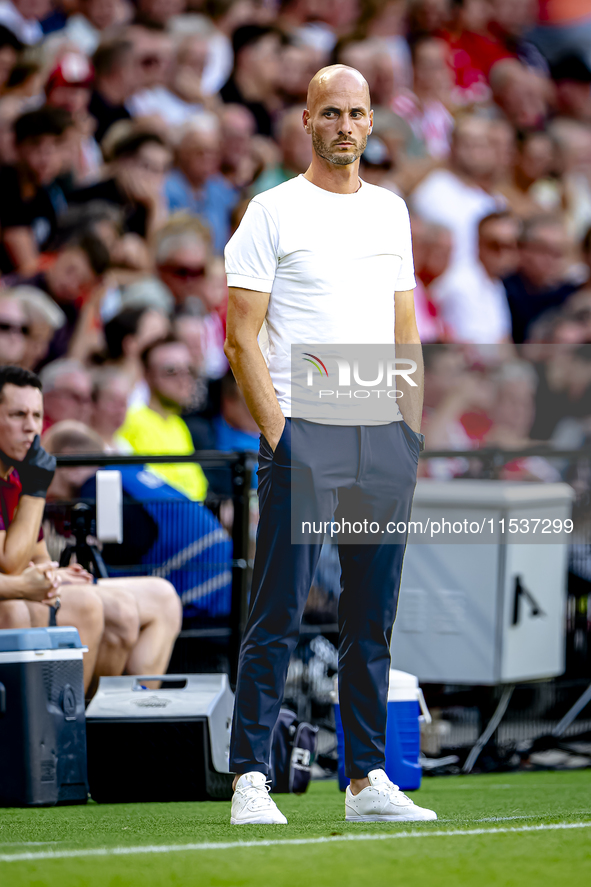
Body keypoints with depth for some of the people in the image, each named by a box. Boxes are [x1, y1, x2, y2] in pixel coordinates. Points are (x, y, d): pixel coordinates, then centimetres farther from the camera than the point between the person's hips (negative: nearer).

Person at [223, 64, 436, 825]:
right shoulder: (273, 211, -1)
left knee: (373, 619, 7)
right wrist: (276, 434, -13)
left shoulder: (390, 211, 15)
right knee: (278, 616, -6)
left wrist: (413, 431, 10)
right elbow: (241, 336, -5)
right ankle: (250, 778, -4)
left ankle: (368, 778, 13)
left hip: (384, 441, 5)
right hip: (304, 438, -5)